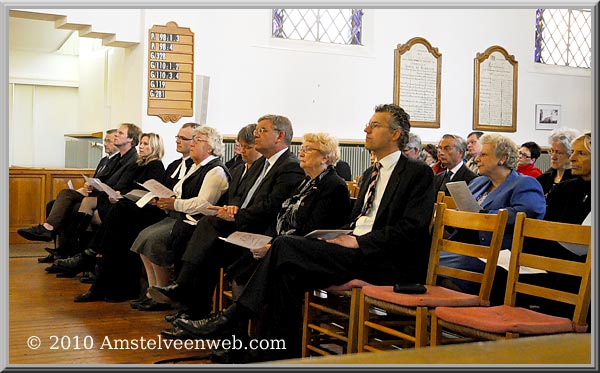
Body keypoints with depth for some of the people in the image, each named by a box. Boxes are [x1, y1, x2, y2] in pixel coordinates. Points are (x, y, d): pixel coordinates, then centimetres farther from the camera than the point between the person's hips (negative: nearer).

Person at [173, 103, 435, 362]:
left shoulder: (419, 173, -1)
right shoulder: (370, 174, 26)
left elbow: (412, 229, -12)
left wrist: (359, 242, -16)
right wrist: (343, 237, 3)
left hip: (383, 263, -8)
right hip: (353, 249, 8)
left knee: (285, 246, -21)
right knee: (288, 273, -20)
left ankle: (231, 319, -14)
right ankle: (281, 357, -18)